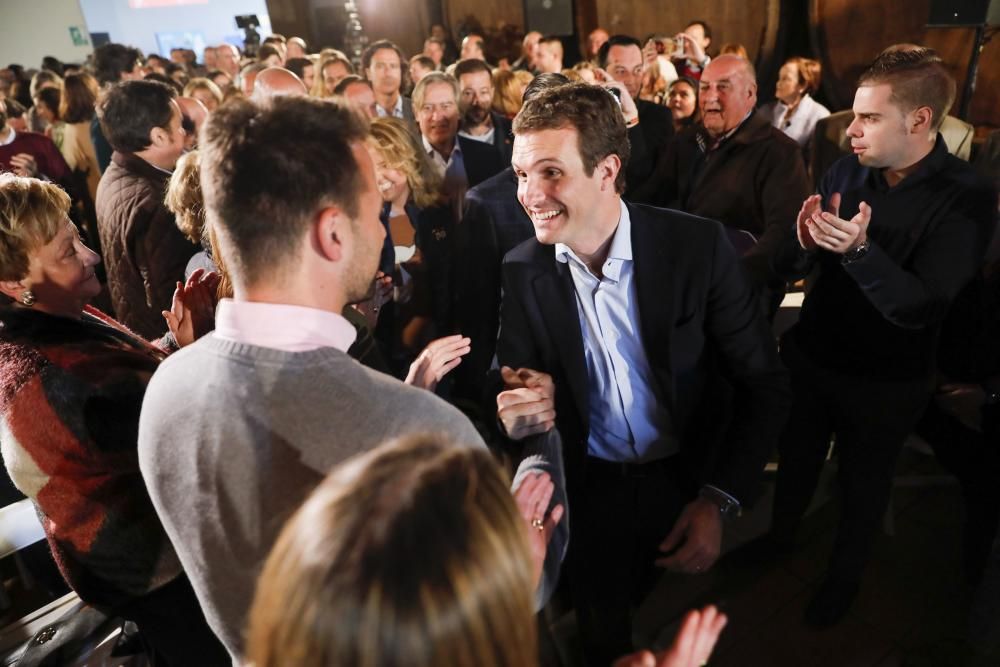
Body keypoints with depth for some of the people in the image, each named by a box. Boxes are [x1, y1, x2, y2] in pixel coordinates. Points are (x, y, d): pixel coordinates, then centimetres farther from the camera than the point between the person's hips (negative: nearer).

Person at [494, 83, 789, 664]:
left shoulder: (699, 246, -19)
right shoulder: (520, 271, -13)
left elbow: (764, 383, -12)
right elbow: (511, 380, -5)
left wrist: (720, 500, -18)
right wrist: (515, 413, -28)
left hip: (686, 480, 0)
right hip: (588, 490, 1)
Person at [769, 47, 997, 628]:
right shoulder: (848, 171, -7)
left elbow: (921, 308, -28)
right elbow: (791, 267, -6)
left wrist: (857, 249, -42)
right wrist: (804, 243, -28)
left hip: (884, 381, -3)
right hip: (810, 357, 4)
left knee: (863, 484, 18)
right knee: (797, 458, 23)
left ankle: (845, 576, 44)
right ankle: (780, 536, 50)